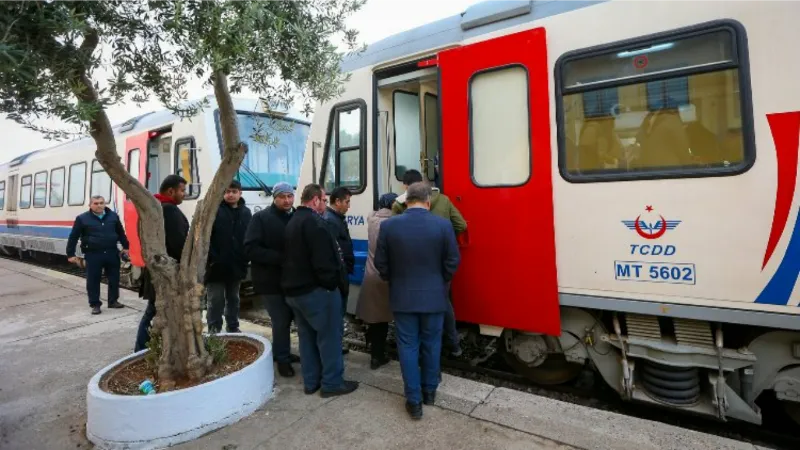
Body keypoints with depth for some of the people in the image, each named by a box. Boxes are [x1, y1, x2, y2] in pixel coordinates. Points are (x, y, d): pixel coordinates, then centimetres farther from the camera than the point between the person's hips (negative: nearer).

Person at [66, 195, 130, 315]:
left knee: (114, 279, 11)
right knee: (93, 281, 4)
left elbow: (121, 233, 16)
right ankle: (95, 304, 17)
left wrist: (125, 247, 18)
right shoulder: (82, 219, -3)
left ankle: (113, 301, 25)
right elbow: (73, 237, 1)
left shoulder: (113, 216, 6)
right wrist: (71, 254, 0)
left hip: (112, 253, 3)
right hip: (93, 254, -3)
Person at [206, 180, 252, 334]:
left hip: (236, 266, 4)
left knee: (233, 300, 16)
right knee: (216, 301, 3)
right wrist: (211, 257, -17)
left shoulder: (246, 212, 8)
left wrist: (246, 258, 3)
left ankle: (233, 328, 28)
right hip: (216, 265, -4)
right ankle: (214, 330, 15)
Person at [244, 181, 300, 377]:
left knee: (287, 319, 17)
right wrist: (281, 258, -24)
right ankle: (282, 358, 24)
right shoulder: (261, 218, -8)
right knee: (281, 321, 3)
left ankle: (281, 352, 38)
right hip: (272, 280, -5)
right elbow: (251, 248, -17)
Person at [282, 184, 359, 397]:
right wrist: (331, 282, -12)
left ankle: (311, 381, 26)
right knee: (329, 336, 2)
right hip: (316, 290, -10)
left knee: (307, 336, 17)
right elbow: (323, 260, -23)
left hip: (294, 290, 10)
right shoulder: (315, 222, -18)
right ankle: (331, 382, 12)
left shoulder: (292, 222, 15)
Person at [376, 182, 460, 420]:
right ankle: (429, 391, 34)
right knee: (431, 345, 17)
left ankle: (414, 401, 18)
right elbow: (452, 262, -5)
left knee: (408, 347, 10)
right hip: (434, 296, 0)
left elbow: (381, 263, -2)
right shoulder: (443, 225, -10)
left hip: (402, 297, 0)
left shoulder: (388, 225, -8)